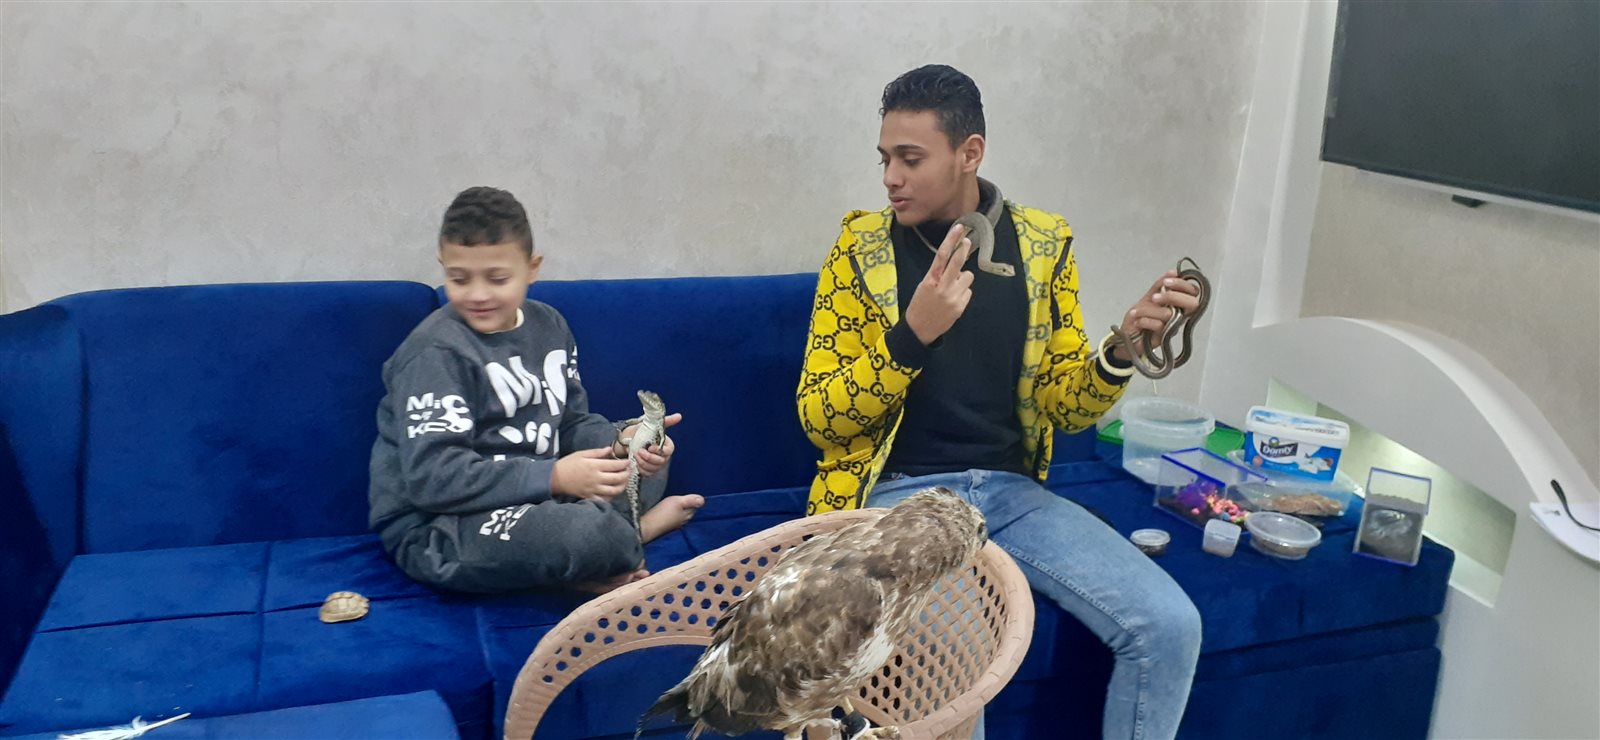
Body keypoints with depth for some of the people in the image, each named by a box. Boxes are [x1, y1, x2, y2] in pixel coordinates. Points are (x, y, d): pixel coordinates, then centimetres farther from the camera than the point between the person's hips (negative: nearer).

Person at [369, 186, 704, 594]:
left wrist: (620, 442, -13)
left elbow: (573, 423, 10)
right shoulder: (435, 352, -18)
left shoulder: (549, 326, 5)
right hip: (434, 528, -8)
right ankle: (625, 532, -3)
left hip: (530, 498, 8)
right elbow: (432, 478, -26)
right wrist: (553, 477, -33)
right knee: (583, 531, -35)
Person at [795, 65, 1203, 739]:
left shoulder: (1044, 242, 5)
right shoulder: (861, 247, -2)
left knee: (1171, 625, -13)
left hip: (1012, 489, 4)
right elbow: (818, 418, -6)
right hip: (898, 493, -3)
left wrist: (1122, 345, -15)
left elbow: (1064, 407, 6)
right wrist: (911, 335, -22)